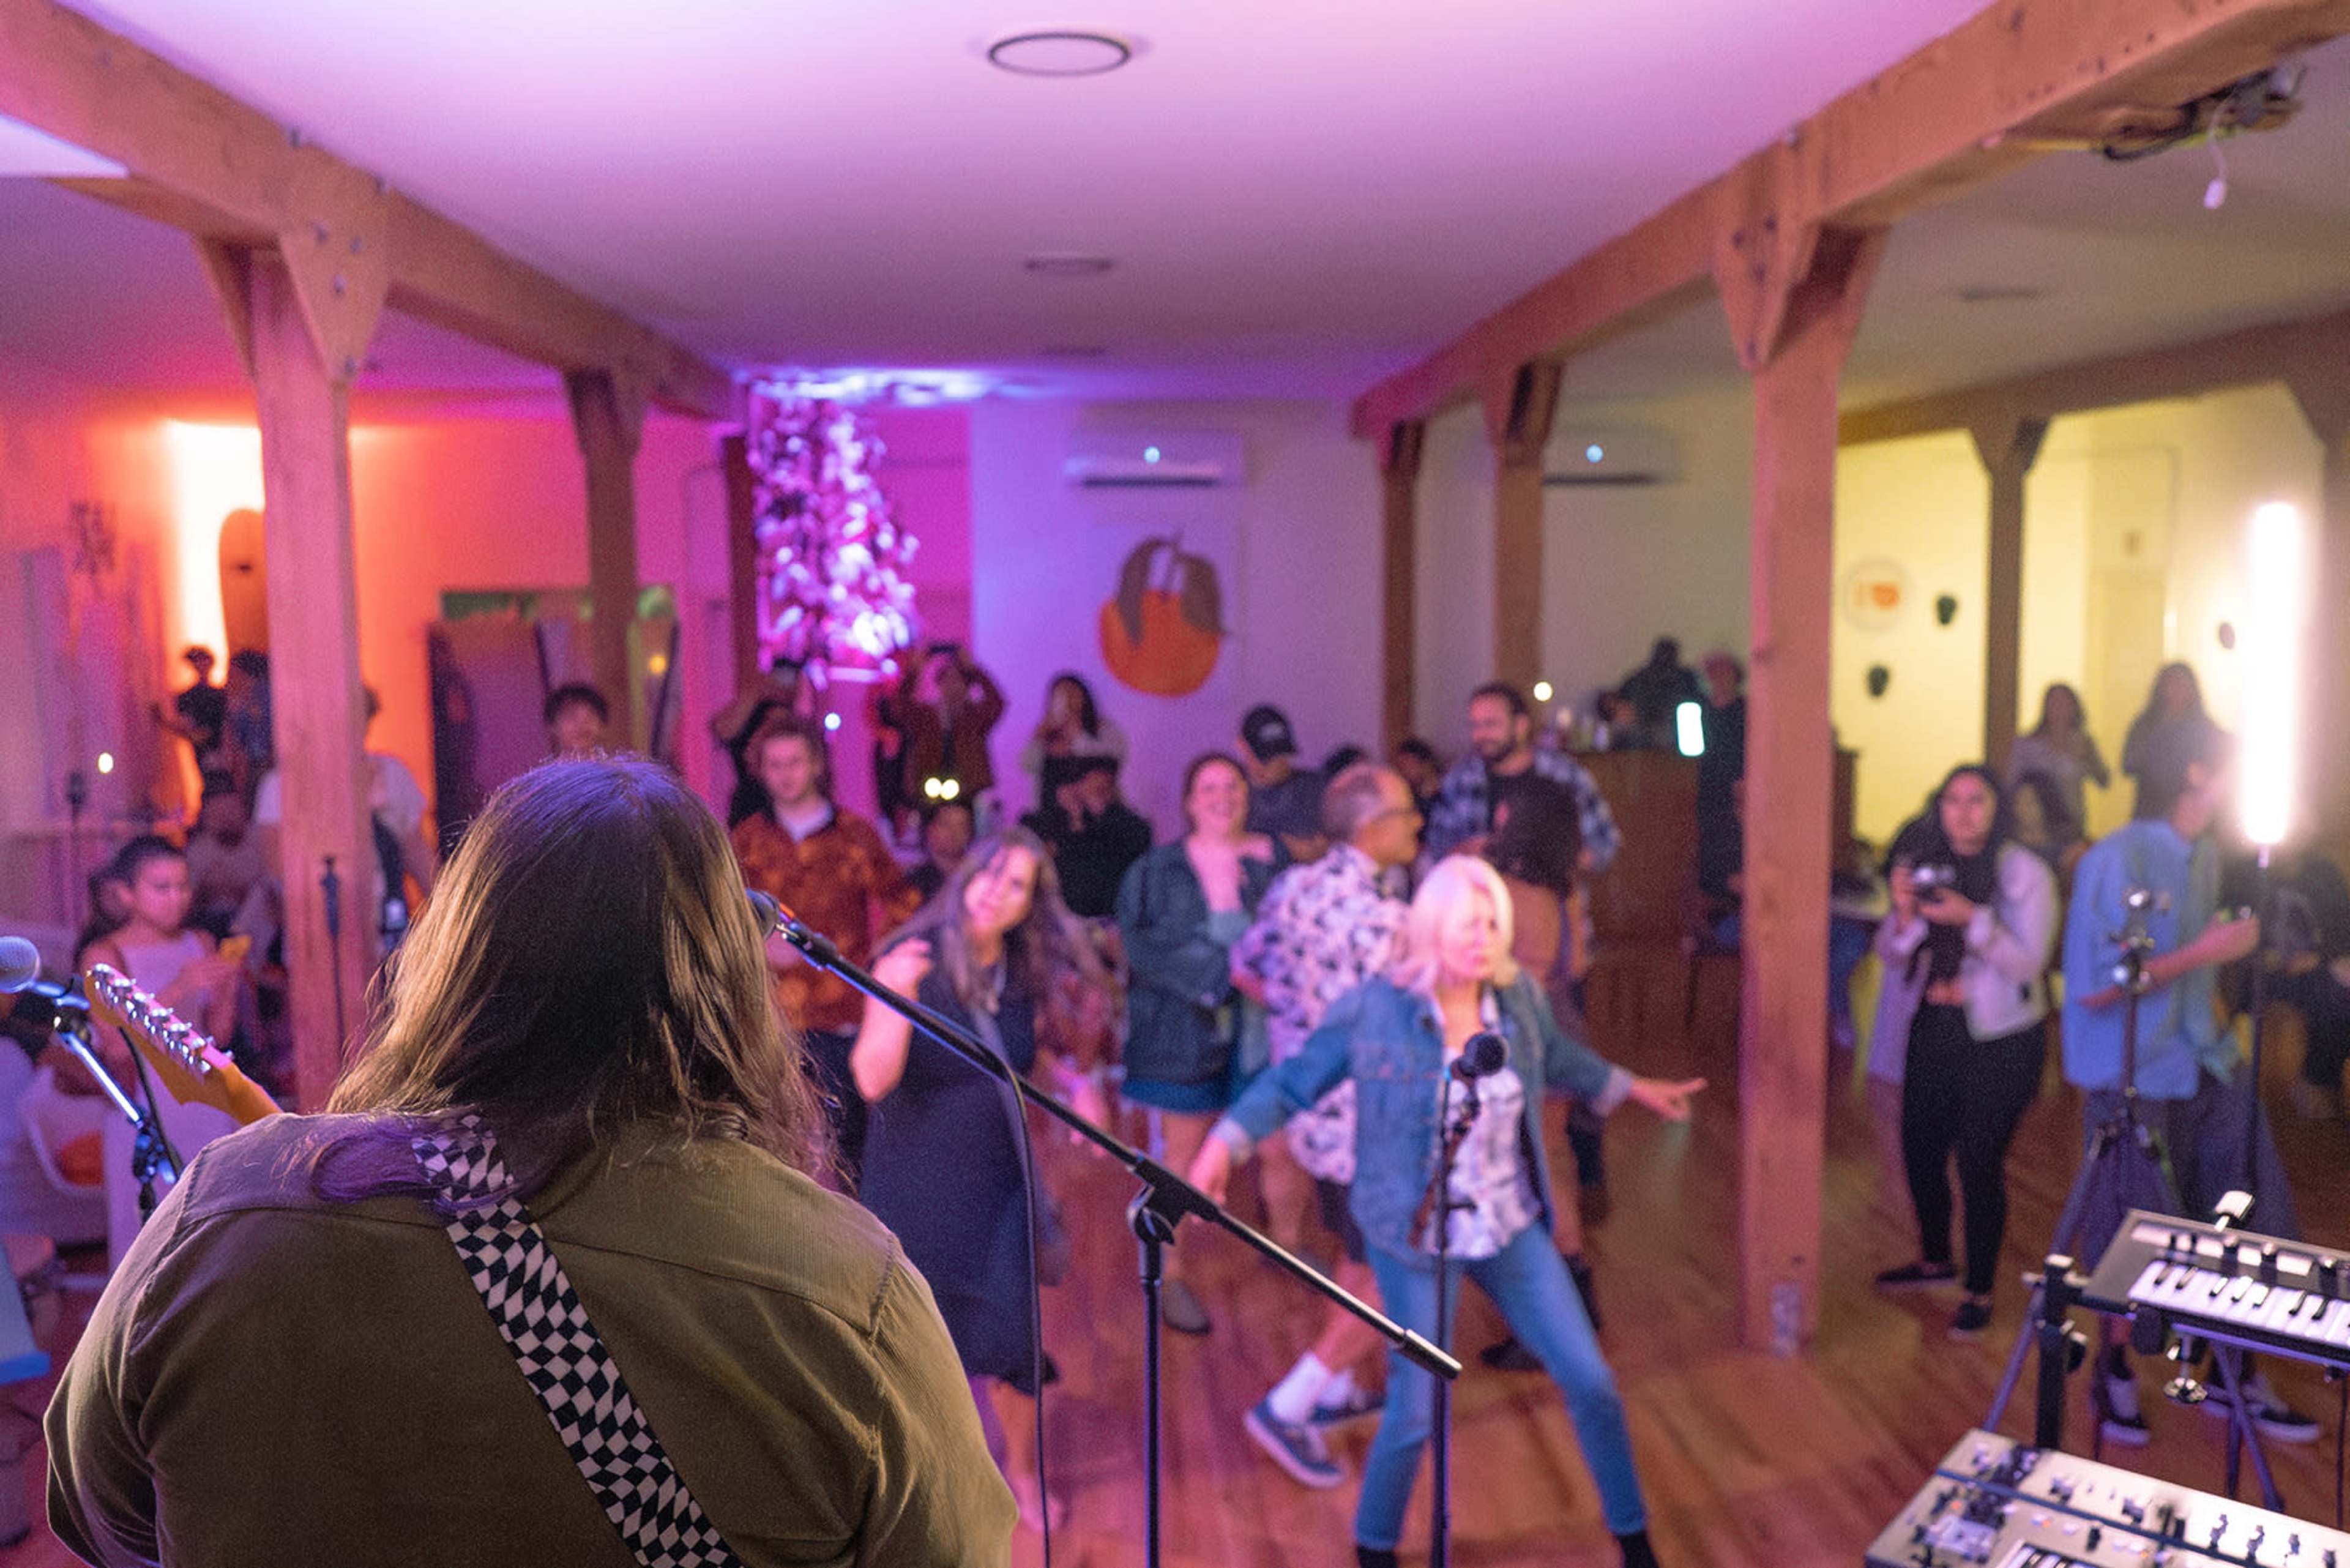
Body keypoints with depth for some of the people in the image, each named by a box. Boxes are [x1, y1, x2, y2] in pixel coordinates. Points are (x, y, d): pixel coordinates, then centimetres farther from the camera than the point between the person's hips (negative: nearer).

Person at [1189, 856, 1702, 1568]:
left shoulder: (1520, 997, -5)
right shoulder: (1374, 1009, -17)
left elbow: (1559, 1057, 18)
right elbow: (1292, 1082, -7)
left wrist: (1634, 1088, 28)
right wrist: (1223, 1144, -17)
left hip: (1512, 1229, 4)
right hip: (1416, 1239, -4)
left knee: (1591, 1383, 7)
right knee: (1416, 1412, 0)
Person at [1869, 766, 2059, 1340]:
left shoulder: (2026, 872, -10)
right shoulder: (1923, 866, 3)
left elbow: (2029, 963, -16)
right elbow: (1891, 956, 4)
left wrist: (1973, 920, -29)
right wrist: (1904, 915, -17)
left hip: (1999, 1040, -5)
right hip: (1934, 1029, 5)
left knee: (1980, 1164, -2)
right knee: (1920, 1148, 12)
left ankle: (1979, 1292, 16)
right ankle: (1935, 1260, 37)